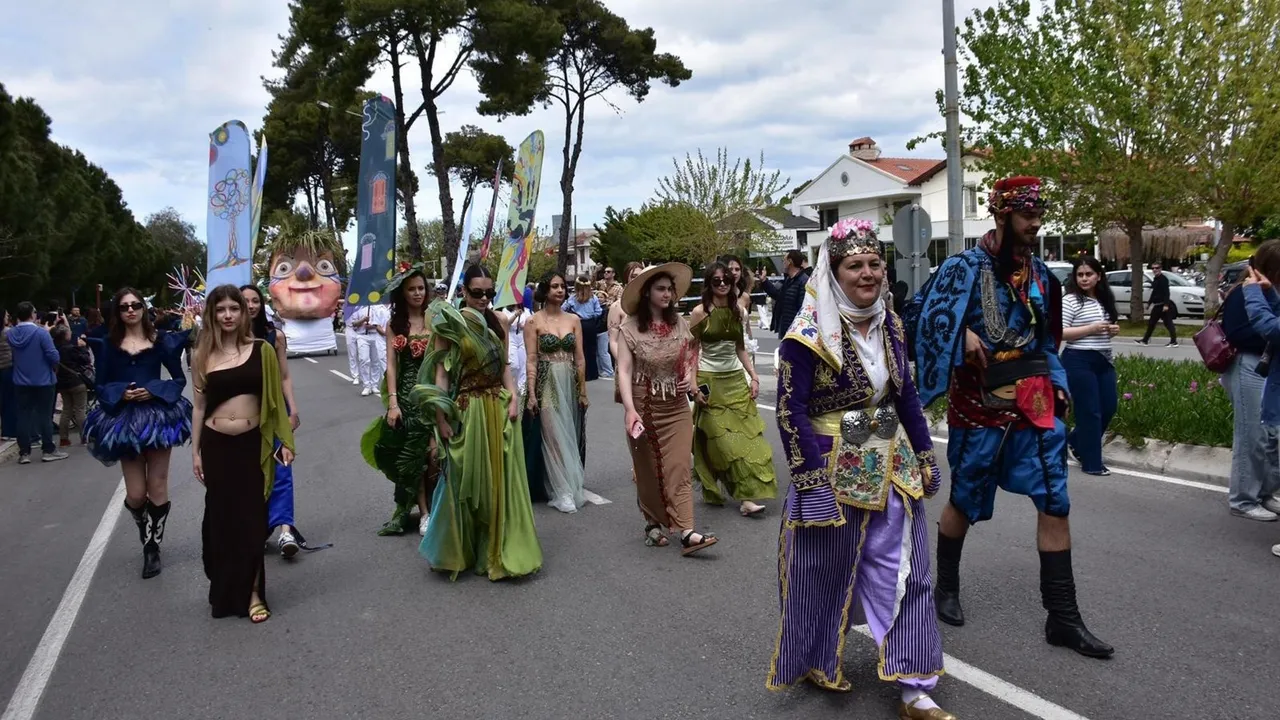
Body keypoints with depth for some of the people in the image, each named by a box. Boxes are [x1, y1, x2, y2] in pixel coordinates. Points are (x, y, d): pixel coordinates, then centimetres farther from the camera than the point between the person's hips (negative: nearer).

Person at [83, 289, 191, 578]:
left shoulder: (160, 340, 3)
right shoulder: (108, 344, 6)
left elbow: (179, 379, 1)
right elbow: (99, 385, 6)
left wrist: (152, 391, -14)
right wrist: (121, 393, -13)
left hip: (157, 414, -1)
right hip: (124, 419, 1)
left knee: (157, 488, 1)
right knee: (135, 494, 1)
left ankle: (153, 548, 17)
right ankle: (147, 538, 32)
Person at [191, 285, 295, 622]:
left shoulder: (261, 350, -1)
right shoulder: (203, 356, 3)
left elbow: (276, 398, 3)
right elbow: (199, 406, 7)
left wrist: (285, 440, -1)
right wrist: (196, 452, 5)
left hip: (253, 444, -1)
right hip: (216, 445, 1)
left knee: (252, 518, 2)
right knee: (220, 516, 9)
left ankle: (253, 592, 13)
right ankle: (226, 590, 26)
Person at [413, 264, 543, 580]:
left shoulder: (498, 324, 9)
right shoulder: (450, 324, -5)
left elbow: (505, 365, 10)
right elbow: (441, 372, -7)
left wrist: (513, 398, -5)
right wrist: (440, 417, -12)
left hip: (500, 409, 4)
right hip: (466, 410, -4)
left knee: (500, 480, 8)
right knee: (466, 481, 5)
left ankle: (498, 549, 21)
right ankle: (460, 551, 22)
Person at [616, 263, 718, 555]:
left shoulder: (679, 324, 4)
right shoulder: (630, 328, -9)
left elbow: (690, 356, 20)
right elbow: (624, 370, -14)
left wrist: (690, 377, -1)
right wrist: (630, 409, -24)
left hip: (677, 407, 3)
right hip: (644, 406, -2)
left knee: (679, 467, -6)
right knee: (649, 470, 9)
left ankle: (687, 532, -11)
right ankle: (653, 523, 26)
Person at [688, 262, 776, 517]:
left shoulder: (738, 310, 7)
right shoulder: (700, 312, -6)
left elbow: (741, 349, 12)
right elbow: (692, 352, -5)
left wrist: (753, 376, 4)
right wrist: (694, 386, -11)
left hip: (737, 379, 4)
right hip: (711, 381, -4)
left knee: (747, 435, -2)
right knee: (722, 439, -3)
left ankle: (747, 495, 3)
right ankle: (744, 495, 5)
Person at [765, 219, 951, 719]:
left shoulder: (889, 323, 5)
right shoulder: (809, 333, -16)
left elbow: (906, 395, 13)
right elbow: (790, 411, -17)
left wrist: (924, 457, 12)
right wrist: (813, 481, -19)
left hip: (891, 465, 6)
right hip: (833, 467, -6)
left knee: (905, 573, 7)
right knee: (826, 573, 11)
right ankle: (816, 661, 35)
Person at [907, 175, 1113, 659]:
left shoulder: (1039, 273, 10)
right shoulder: (966, 267, -7)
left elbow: (1046, 339, 18)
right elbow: (919, 312, -9)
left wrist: (1056, 384, 8)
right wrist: (961, 334, -22)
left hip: (1034, 401, 5)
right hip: (980, 402, -5)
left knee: (1055, 502, 1)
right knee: (966, 501, 8)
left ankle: (1062, 618, 10)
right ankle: (946, 589, 31)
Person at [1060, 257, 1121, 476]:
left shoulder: (1104, 301, 12)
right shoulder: (1070, 300, -10)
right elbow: (1060, 333, -16)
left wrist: (1112, 331, 2)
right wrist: (1091, 328, -21)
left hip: (1104, 360, 8)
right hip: (1079, 361, -8)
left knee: (1109, 408, 10)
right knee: (1089, 412, -2)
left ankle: (1075, 441, 30)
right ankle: (1092, 463, 8)